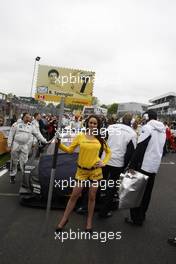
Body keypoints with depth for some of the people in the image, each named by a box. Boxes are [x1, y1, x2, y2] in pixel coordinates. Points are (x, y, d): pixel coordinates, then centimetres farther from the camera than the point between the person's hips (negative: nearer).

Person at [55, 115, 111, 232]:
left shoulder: (100, 139, 1)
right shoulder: (80, 136, -3)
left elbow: (108, 151, 14)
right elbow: (69, 150, -2)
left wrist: (104, 162, 1)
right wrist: (59, 144, -16)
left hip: (95, 171, 1)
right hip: (82, 170, -1)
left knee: (92, 197, 10)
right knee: (74, 196, 6)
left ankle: (89, 221, 29)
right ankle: (64, 219, 25)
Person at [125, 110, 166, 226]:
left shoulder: (147, 127, -13)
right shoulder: (163, 130, 11)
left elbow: (140, 148, -19)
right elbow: (162, 149, 17)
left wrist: (132, 165, -18)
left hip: (143, 166, -7)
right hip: (155, 166, 7)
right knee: (147, 193, 17)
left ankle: (136, 218, 12)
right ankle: (142, 216, 29)